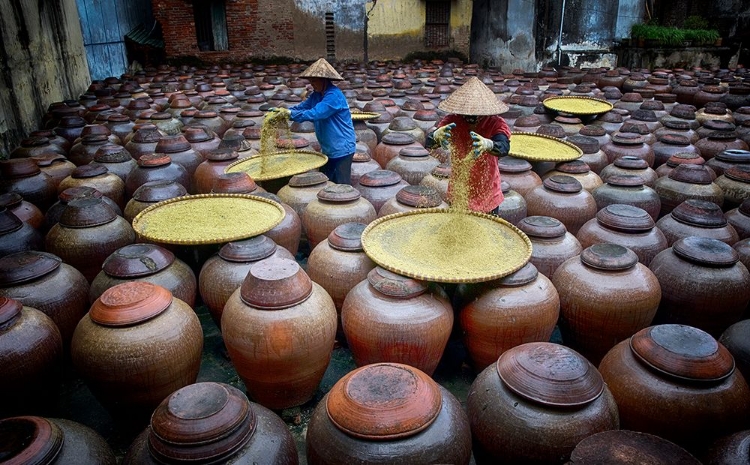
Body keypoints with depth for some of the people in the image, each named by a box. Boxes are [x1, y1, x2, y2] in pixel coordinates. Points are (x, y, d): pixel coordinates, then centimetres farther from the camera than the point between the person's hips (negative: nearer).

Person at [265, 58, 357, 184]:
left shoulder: (334, 95, -21)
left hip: (342, 149, -9)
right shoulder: (316, 95, 7)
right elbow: (301, 108, 3)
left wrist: (289, 113, -33)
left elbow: (315, 113, -30)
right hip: (328, 149, 9)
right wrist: (282, 111, -14)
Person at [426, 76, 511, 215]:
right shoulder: (452, 121, -13)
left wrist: (487, 144, -60)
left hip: (488, 195, -1)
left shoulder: (496, 123, -16)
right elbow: (428, 143, -27)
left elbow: (504, 147, -36)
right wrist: (437, 135, -52)